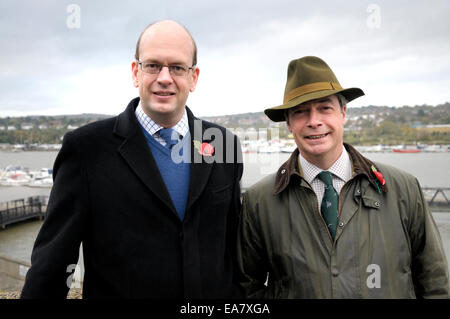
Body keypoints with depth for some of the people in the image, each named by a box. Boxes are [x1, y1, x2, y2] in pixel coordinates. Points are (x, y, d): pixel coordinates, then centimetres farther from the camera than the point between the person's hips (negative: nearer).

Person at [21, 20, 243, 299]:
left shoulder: (225, 142, -3)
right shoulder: (86, 147, -13)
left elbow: (233, 241, 3)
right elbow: (52, 258, -11)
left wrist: (239, 293, 4)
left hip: (218, 292, 3)